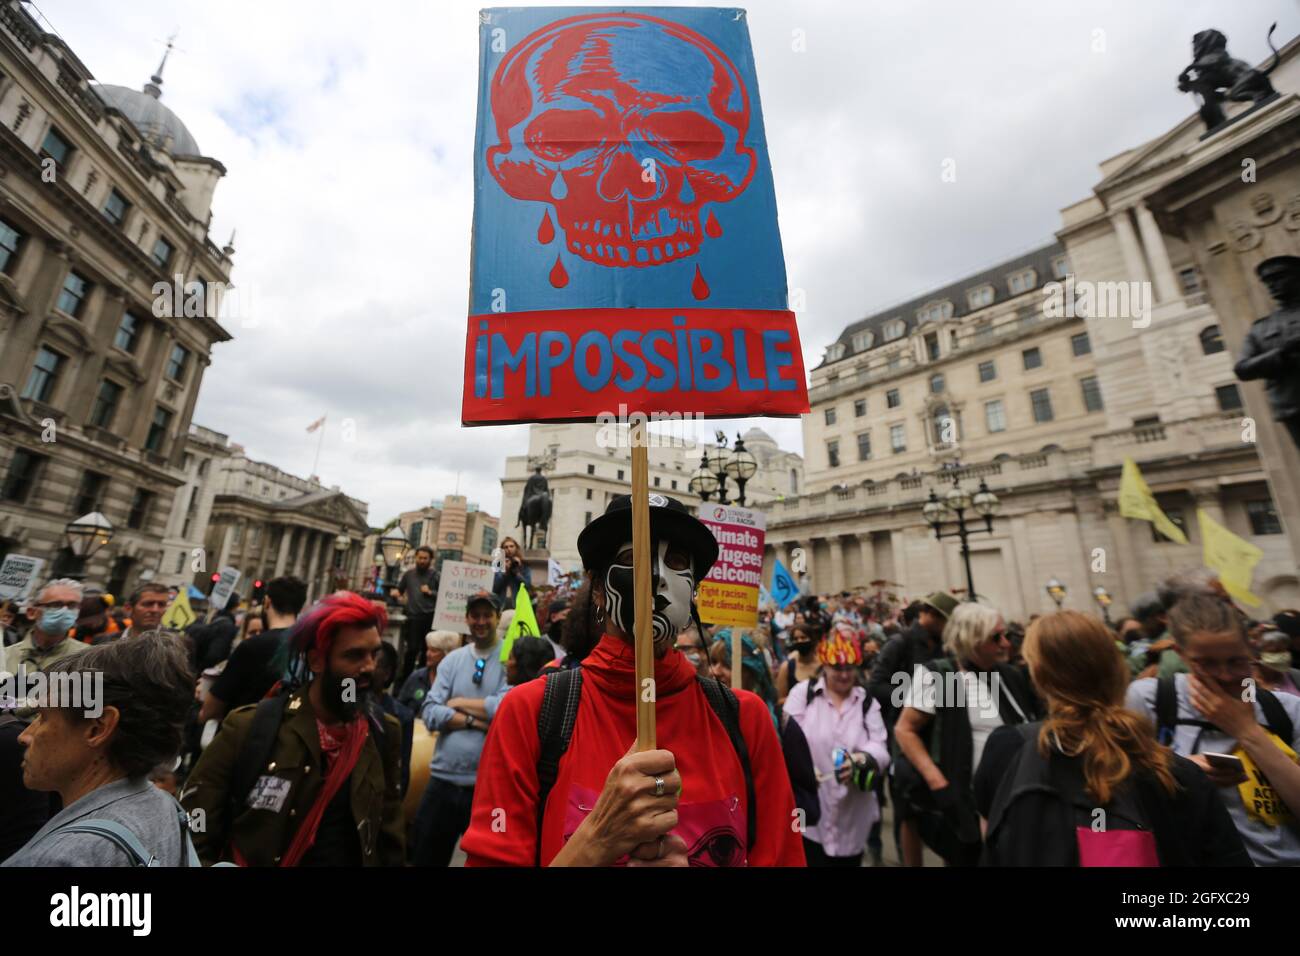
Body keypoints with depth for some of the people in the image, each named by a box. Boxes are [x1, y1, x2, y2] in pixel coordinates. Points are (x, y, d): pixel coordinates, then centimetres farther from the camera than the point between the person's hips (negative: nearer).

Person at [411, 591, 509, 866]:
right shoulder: (452, 660, 3)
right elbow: (430, 714, -3)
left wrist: (457, 704, -11)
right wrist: (475, 720, -16)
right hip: (443, 779, 4)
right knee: (425, 857, 20)